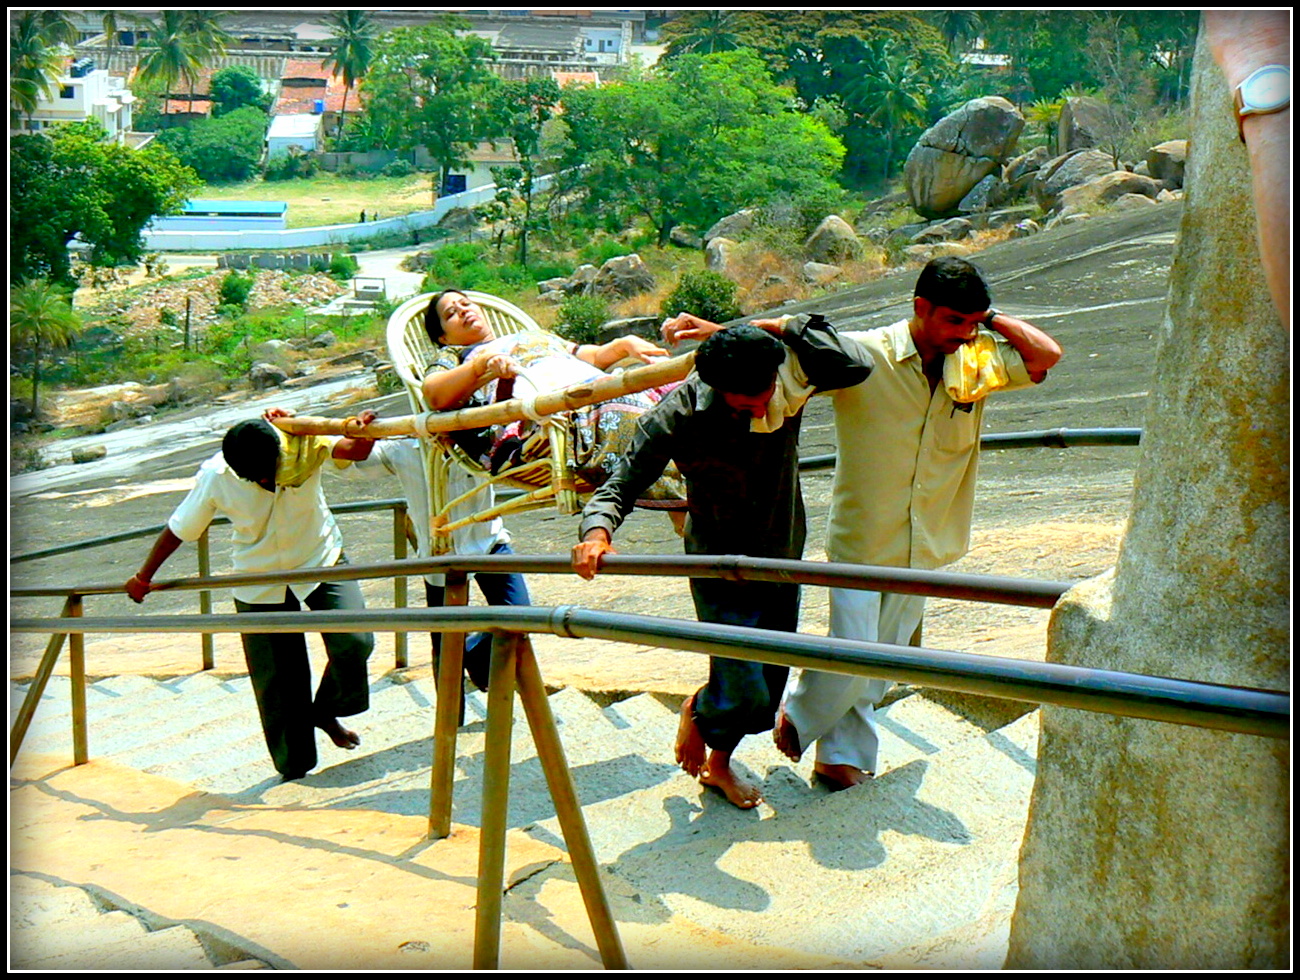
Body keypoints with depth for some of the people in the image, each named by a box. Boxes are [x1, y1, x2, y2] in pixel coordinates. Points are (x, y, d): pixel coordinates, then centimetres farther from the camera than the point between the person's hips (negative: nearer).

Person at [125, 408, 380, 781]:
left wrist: (363, 432, -60)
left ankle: (326, 711, 10)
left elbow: (355, 450, -36)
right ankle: (293, 765, 23)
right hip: (260, 581, 0)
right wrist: (143, 578, 3)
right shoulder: (215, 477, -21)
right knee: (276, 680, 4)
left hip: (321, 559, 0)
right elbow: (178, 530, -7)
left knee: (355, 641, -19)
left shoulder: (303, 446, -22)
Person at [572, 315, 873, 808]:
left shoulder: (789, 382, -17)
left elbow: (856, 365, -33)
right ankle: (697, 711, 29)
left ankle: (718, 764, 45)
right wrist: (597, 532, -40)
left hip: (782, 560, 4)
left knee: (769, 688, 16)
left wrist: (776, 328, -33)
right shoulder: (678, 416, -24)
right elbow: (622, 483, -19)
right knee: (746, 696, -9)